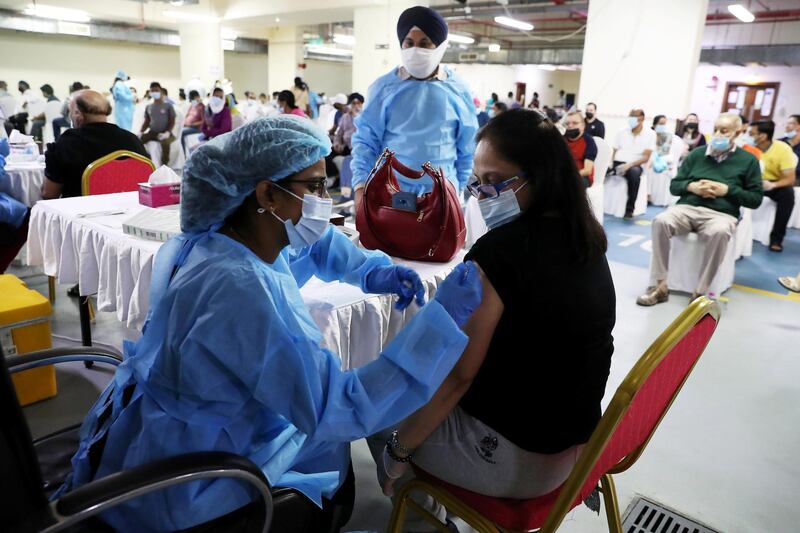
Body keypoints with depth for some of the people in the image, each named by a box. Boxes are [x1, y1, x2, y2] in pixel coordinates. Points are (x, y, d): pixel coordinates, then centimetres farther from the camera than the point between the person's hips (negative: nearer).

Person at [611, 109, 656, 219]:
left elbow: (645, 157, -6)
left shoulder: (650, 134, 2)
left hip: (634, 165, -3)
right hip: (617, 163, 3)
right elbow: (614, 152, 13)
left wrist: (629, 164, -22)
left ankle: (629, 209, -29)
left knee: (634, 172, -39)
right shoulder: (622, 131, 12)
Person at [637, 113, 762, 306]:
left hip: (721, 214, -2)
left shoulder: (748, 160, 11)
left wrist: (728, 190, -7)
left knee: (720, 232, -38)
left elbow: (755, 199, 8)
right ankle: (660, 285, -26)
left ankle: (700, 292, -28)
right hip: (686, 207, 2)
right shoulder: (697, 153, 17)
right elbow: (674, 185, 16)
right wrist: (691, 186, -5)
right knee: (660, 221, -31)